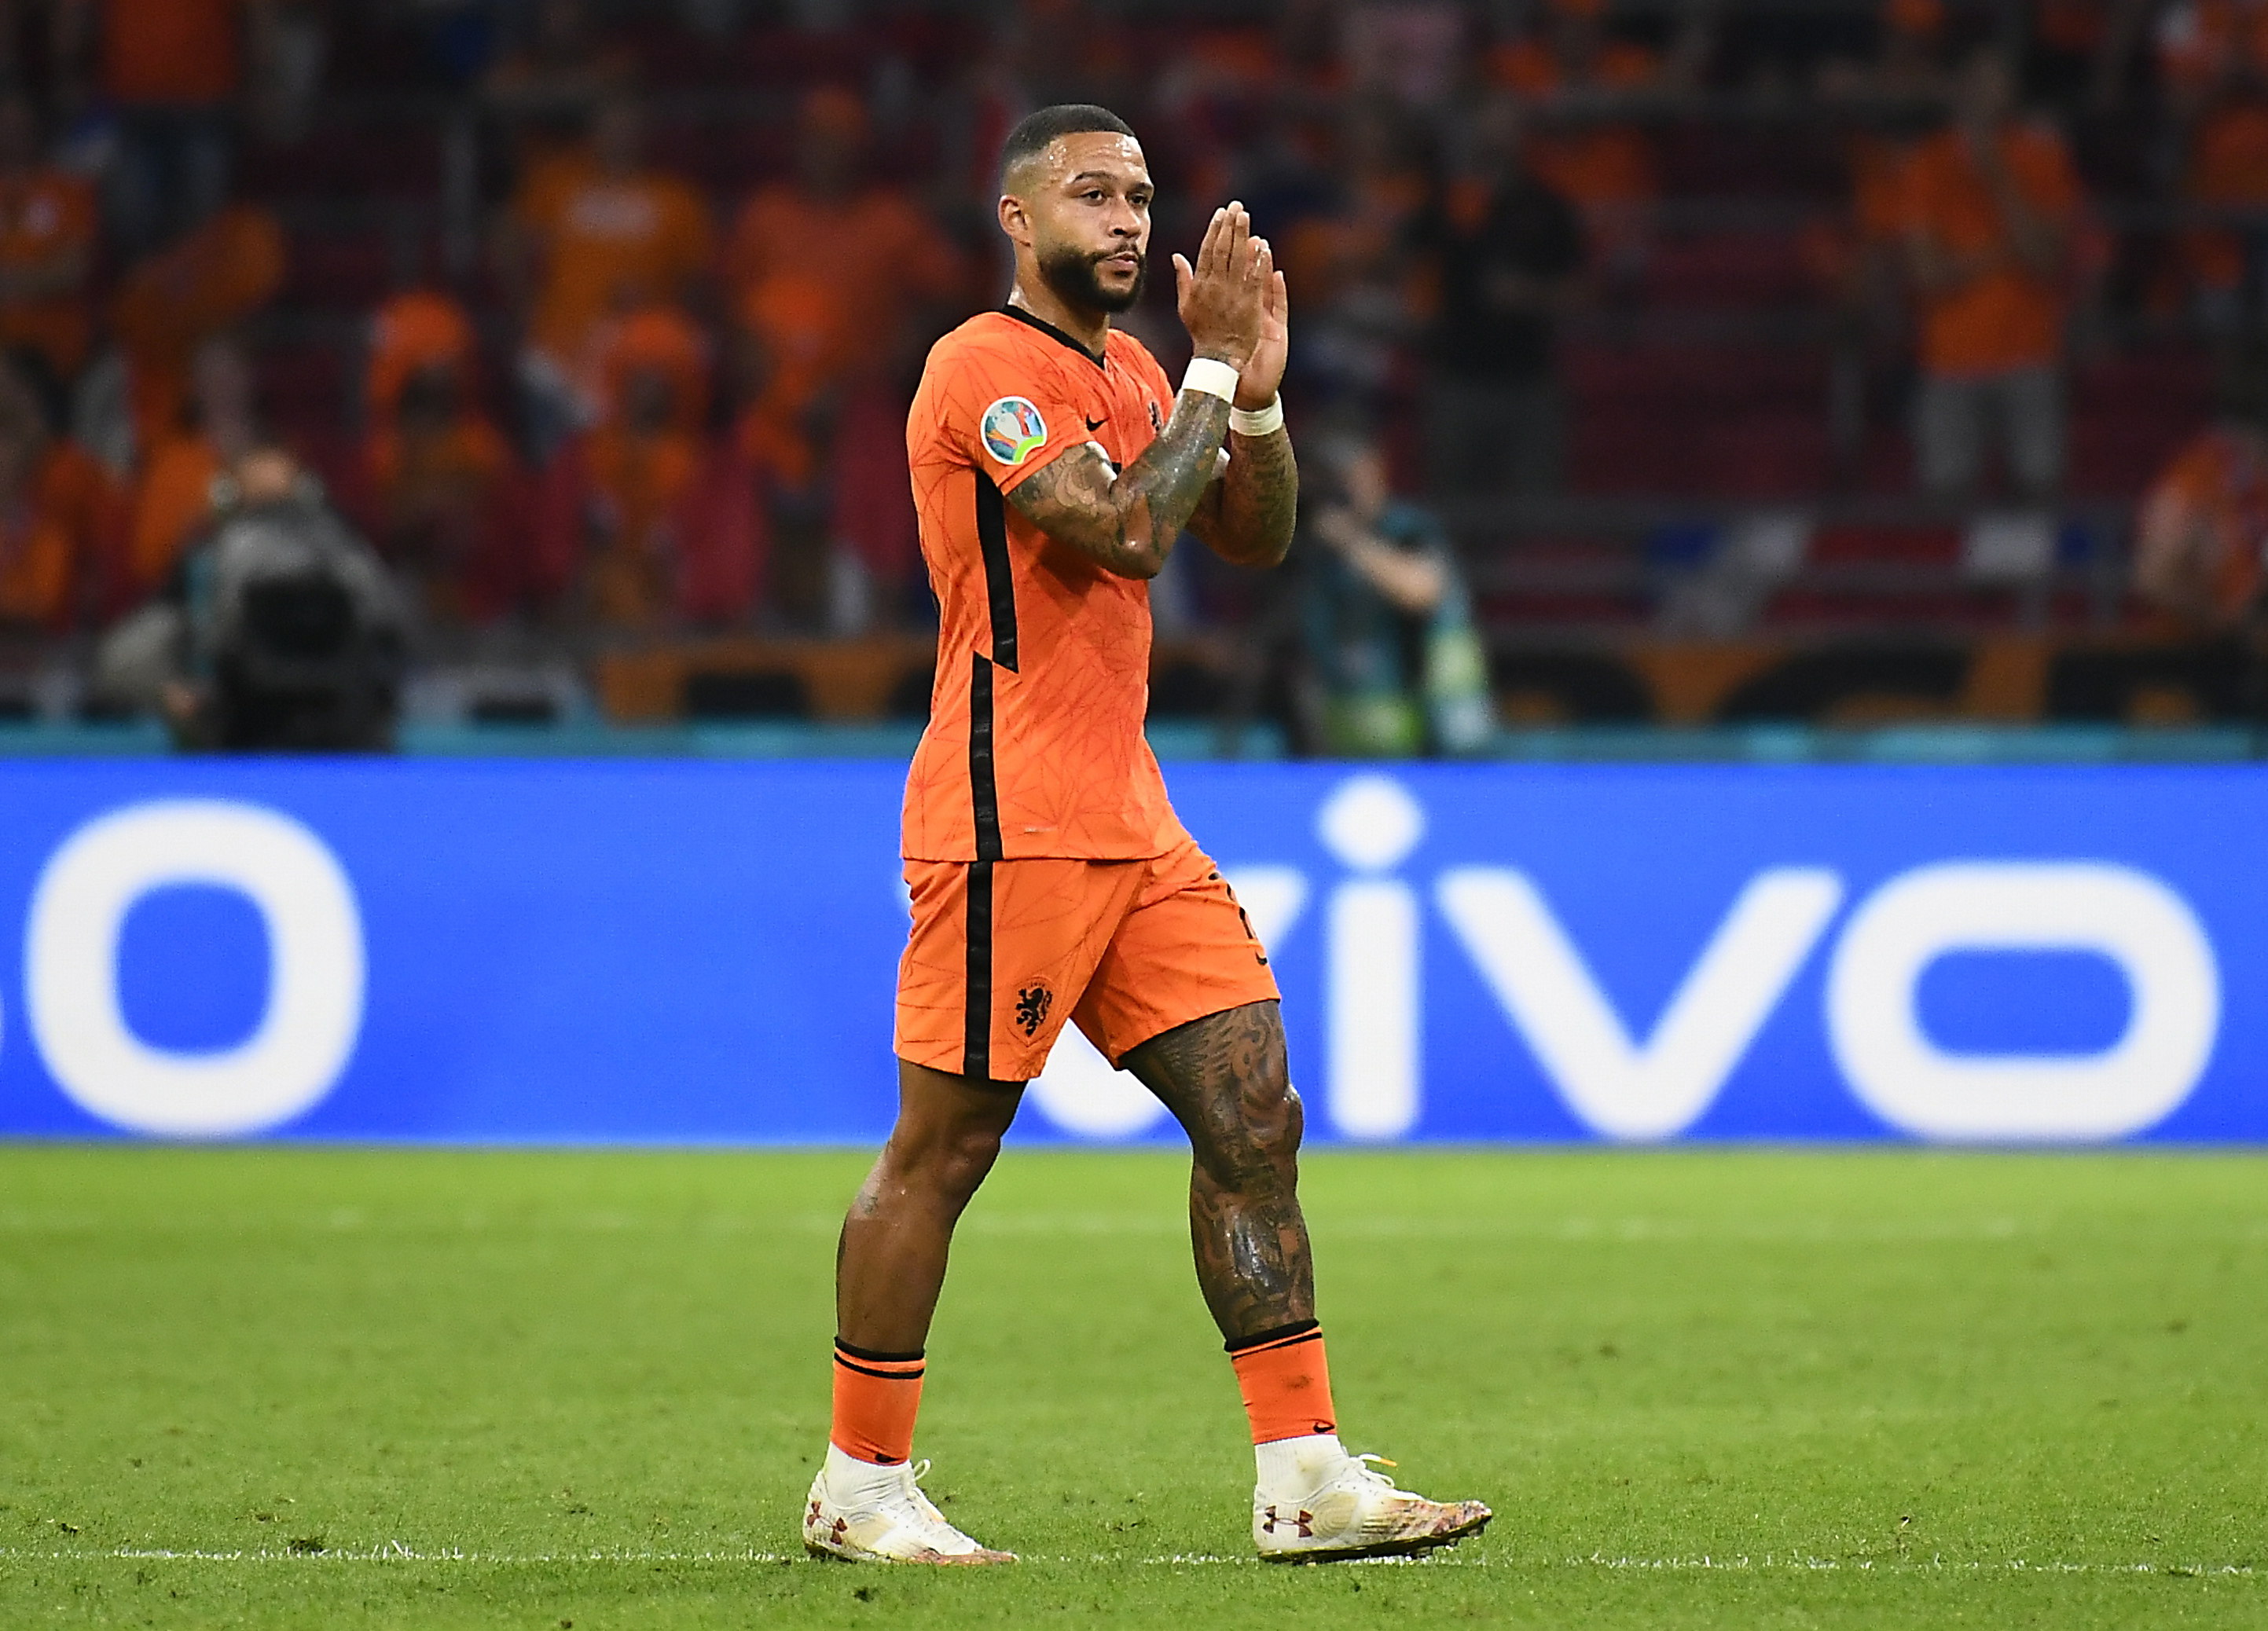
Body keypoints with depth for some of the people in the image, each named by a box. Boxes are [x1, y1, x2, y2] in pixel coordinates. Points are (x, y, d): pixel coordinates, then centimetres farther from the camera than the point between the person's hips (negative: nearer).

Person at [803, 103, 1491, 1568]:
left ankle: (1305, 1477, 2)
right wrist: (1213, 369, -13)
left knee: (1254, 1115, 2)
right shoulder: (988, 368, -11)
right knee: (942, 1151, -2)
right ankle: (861, 1485, 8)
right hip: (1013, 823, -9)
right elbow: (1123, 531, -21)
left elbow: (1258, 536, 17)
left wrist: (1257, 389, 2)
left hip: (1133, 823, 9)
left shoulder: (1132, 372, 18)